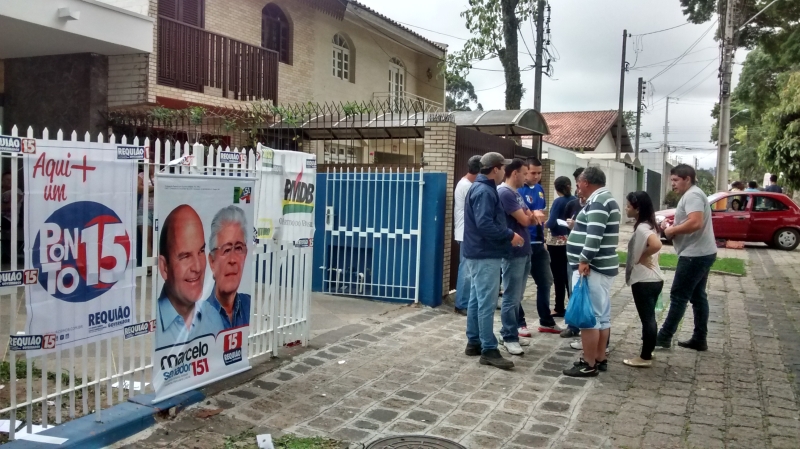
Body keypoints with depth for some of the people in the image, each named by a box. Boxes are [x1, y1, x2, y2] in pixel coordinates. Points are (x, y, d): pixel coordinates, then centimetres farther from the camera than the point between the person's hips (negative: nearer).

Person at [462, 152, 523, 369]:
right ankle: (489, 351, -4)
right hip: (485, 255, -11)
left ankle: (474, 342, 23)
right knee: (487, 303, -7)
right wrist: (510, 235, -18)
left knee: (476, 299, 15)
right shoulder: (484, 191, -18)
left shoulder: (481, 188, 15)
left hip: (479, 253, 11)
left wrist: (506, 236, 9)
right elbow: (484, 225, -27)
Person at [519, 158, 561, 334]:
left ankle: (546, 321, 27)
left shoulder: (540, 189, 12)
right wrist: (533, 215, -36)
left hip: (538, 243, 8)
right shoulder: (518, 189, -11)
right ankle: (519, 323, 14)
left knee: (546, 281, 14)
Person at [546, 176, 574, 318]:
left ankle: (559, 308, 6)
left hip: (557, 242, -6)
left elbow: (552, 223, -19)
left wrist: (545, 223, 1)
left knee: (558, 276, 0)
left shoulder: (558, 201, -13)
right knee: (568, 274, 14)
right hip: (571, 241, 6)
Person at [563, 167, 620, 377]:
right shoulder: (606, 199, 18)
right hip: (604, 266, 11)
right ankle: (600, 359, 20)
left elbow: (594, 234, -26)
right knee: (602, 315, 13)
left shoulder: (597, 201, -16)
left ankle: (589, 364, -3)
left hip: (591, 268, -11)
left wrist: (584, 260, -26)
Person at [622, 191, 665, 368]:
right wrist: (645, 257, 7)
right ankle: (648, 351, 29)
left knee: (646, 318, -1)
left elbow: (656, 245, -36)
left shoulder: (641, 228, -20)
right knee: (649, 317, 18)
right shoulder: (648, 225, 11)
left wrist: (641, 257, -22)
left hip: (644, 281, -10)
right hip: (653, 279, 10)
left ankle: (645, 358, 8)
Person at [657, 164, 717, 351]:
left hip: (695, 254, -11)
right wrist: (672, 226, 5)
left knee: (678, 296, -5)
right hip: (701, 253, 11)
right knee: (698, 296, 13)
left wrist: (672, 230, -16)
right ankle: (700, 339, 17)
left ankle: (664, 337, 1)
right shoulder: (692, 195, 18)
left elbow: (695, 223, -29)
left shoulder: (692, 195, -16)